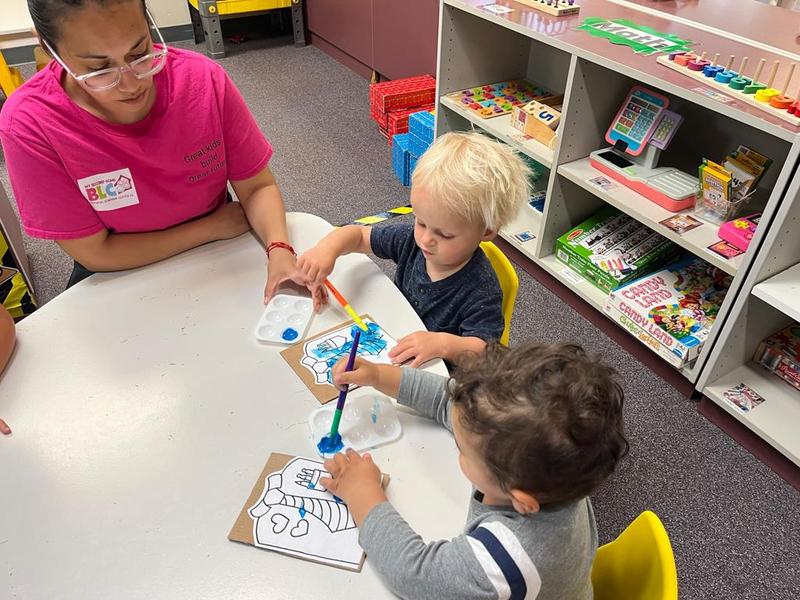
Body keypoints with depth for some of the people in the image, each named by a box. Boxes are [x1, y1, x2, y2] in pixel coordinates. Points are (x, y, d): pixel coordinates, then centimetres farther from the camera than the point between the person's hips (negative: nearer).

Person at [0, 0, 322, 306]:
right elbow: (95, 252, -14)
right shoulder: (28, 125, -21)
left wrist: (279, 250, -28)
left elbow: (257, 187, -9)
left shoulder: (203, 78, -17)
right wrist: (212, 227, -14)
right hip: (117, 278, -2)